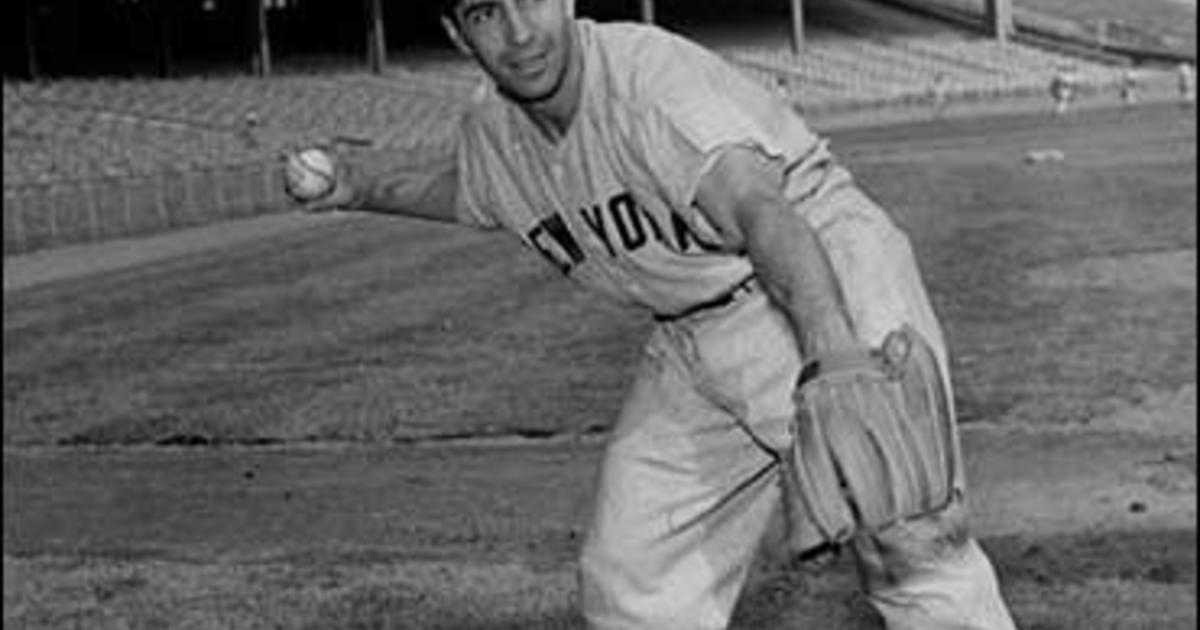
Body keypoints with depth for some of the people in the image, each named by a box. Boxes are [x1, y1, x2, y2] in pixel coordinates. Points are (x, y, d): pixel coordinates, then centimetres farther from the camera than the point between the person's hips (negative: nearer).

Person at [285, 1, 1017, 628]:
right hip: (694, 348, 7)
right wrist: (366, 189, 17)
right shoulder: (490, 132, -1)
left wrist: (835, 367, -56)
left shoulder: (650, 75, -25)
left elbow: (761, 211, -42)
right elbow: (465, 189, 27)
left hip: (827, 284, -7)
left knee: (911, 547, -24)